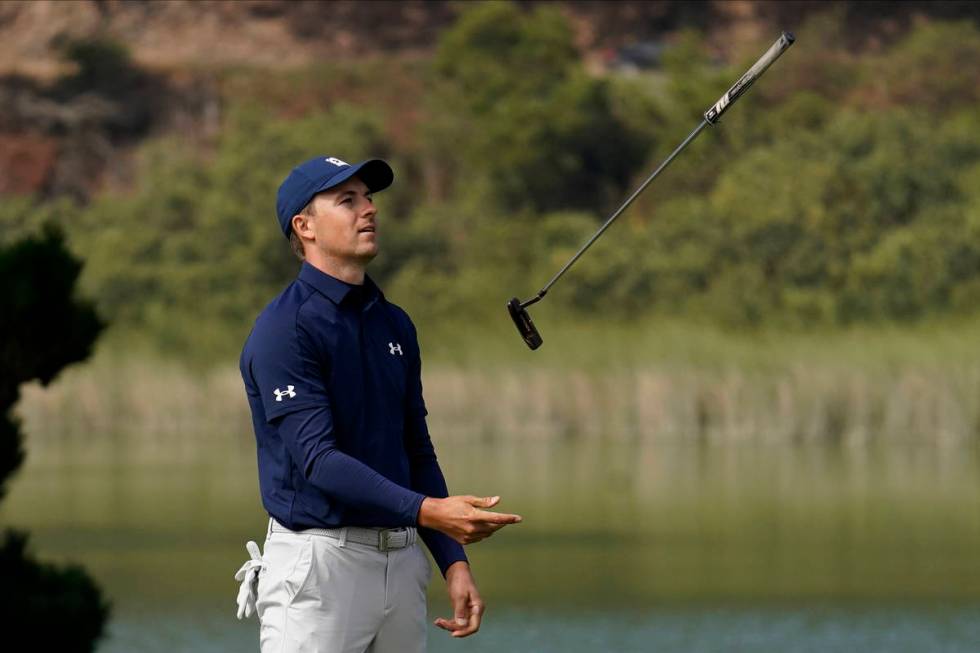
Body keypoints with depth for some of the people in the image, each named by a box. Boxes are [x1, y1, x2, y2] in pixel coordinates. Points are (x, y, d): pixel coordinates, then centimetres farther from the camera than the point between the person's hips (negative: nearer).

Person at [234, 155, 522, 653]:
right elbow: (318, 459, -20)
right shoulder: (284, 330, -11)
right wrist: (428, 511, -29)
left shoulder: (394, 325, 14)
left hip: (401, 562, 7)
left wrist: (454, 561, 9)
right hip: (319, 560, -7)